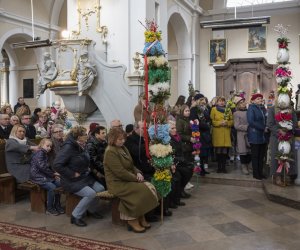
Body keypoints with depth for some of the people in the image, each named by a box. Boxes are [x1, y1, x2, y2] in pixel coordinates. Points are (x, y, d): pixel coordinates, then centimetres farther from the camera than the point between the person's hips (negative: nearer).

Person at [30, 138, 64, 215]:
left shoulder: (44, 154, 18)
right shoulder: (39, 153, -12)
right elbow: (42, 166, -21)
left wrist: (53, 174, 1)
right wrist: (52, 174, -13)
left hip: (45, 176, 9)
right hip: (38, 177, -9)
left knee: (59, 184, -5)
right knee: (52, 187, -25)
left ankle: (57, 205, 6)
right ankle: (49, 208, -11)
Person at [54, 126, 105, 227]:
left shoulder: (81, 146, 5)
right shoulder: (68, 147, -21)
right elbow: (57, 165, -28)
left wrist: (87, 168, 7)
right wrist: (72, 174, -24)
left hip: (85, 176, 8)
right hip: (72, 181, -8)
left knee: (100, 189, -4)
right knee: (91, 194, -24)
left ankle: (91, 210, 20)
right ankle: (75, 216, -6)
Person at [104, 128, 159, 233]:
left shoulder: (123, 148, 14)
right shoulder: (110, 152, -15)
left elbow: (131, 165, 20)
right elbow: (120, 172, -21)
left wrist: (138, 173, 0)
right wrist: (135, 178, -16)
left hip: (129, 180, 9)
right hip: (117, 183, -9)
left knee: (150, 187, -12)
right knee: (142, 191, -25)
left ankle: (141, 218, -2)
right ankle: (133, 220, -9)